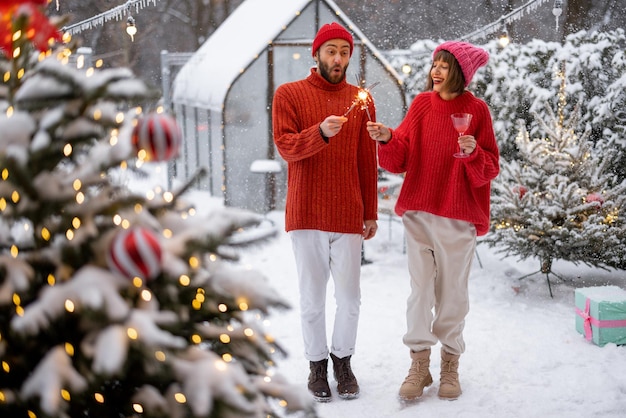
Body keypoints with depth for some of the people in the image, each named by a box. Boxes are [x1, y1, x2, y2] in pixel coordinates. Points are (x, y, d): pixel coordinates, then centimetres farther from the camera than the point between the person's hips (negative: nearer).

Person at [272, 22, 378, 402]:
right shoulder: (289, 94, 2)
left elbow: (368, 162, 9)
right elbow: (286, 147, -9)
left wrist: (372, 213, 7)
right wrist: (321, 132, -27)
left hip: (349, 215, 2)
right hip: (306, 214, -1)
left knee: (349, 297, 5)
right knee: (313, 297, 7)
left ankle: (343, 360, 24)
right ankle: (317, 363, 22)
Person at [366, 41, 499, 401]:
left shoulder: (476, 110, -4)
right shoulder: (421, 104, 4)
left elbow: (491, 169, -4)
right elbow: (400, 159, 2)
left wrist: (473, 152, -24)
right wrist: (387, 139, -17)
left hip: (458, 216, -2)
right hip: (418, 212, 2)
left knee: (452, 292, 7)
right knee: (420, 289, 4)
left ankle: (451, 365, 21)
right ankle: (419, 366, 13)